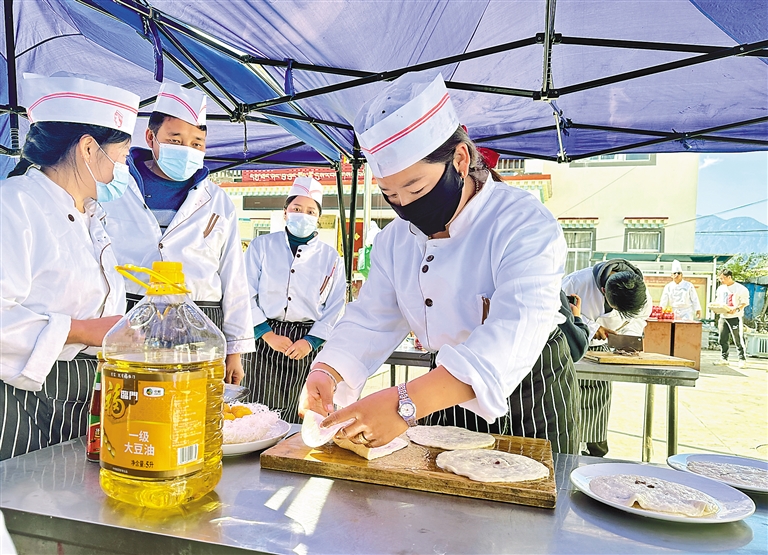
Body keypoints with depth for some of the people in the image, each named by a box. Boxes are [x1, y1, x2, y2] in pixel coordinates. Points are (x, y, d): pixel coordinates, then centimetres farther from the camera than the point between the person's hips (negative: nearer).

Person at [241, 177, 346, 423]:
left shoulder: (330, 257, 9)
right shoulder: (262, 246, 7)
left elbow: (335, 308, 7)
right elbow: (246, 295, 1)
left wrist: (311, 341, -6)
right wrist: (268, 335, -8)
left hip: (308, 343, 1)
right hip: (264, 340, 0)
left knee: (300, 416, 2)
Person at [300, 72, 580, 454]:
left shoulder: (527, 226, -26)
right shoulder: (395, 239, -3)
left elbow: (513, 336, -39)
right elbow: (372, 321, -4)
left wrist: (406, 405, -51)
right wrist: (325, 373, -26)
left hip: (530, 403, -5)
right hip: (442, 399, 5)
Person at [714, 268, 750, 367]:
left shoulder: (740, 289, -7)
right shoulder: (720, 288, 14)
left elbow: (745, 303, -10)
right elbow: (717, 301, 21)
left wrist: (736, 309, -24)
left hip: (735, 317, -6)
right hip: (723, 317, 6)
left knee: (738, 339, -5)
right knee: (723, 339, 9)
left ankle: (742, 360, 3)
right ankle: (723, 358, 18)